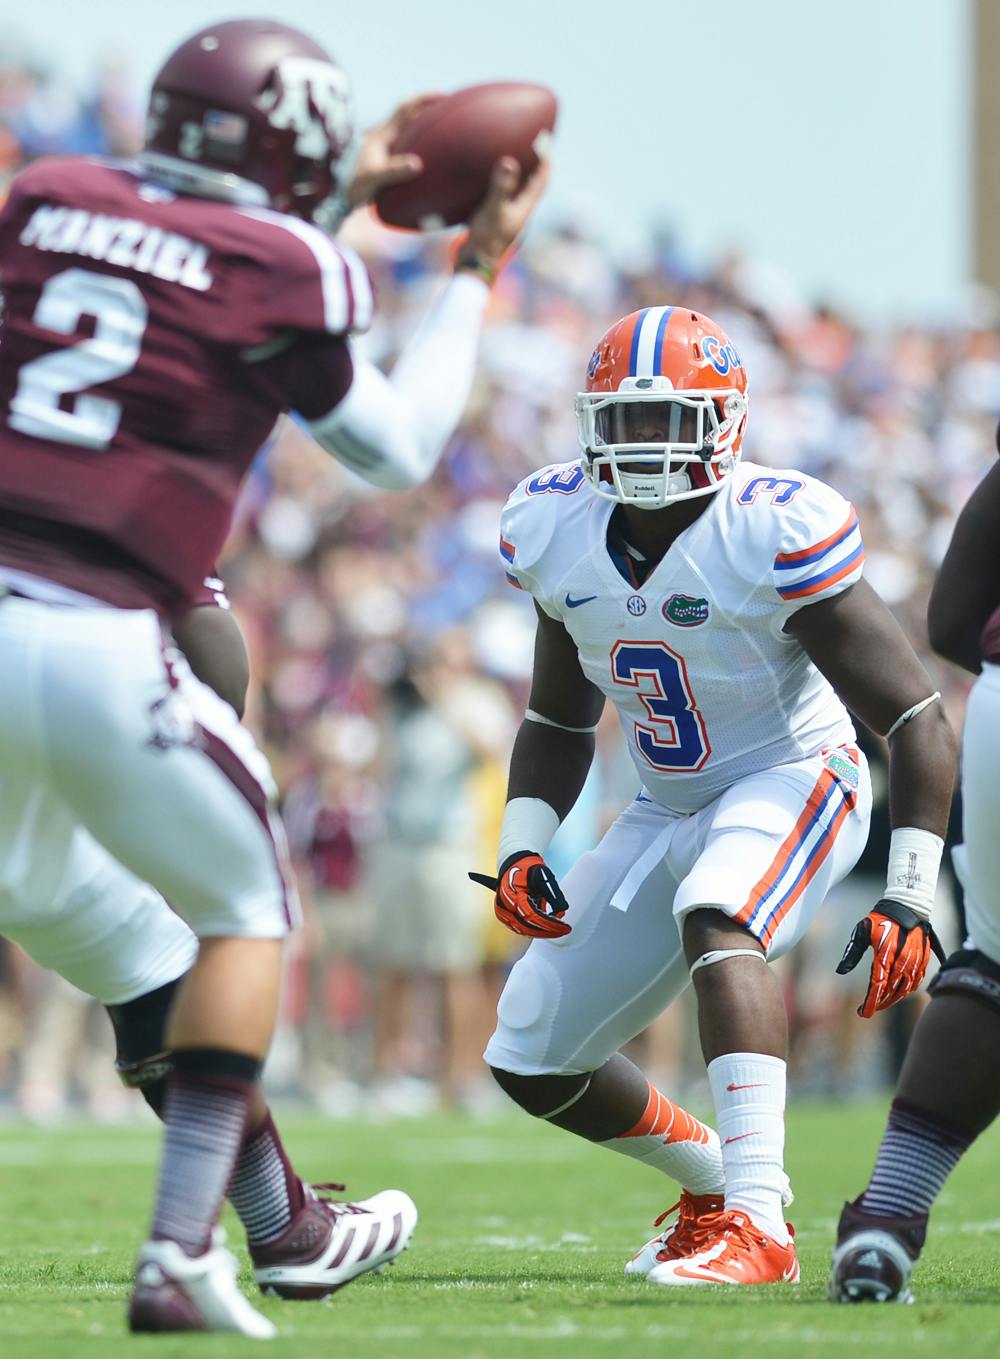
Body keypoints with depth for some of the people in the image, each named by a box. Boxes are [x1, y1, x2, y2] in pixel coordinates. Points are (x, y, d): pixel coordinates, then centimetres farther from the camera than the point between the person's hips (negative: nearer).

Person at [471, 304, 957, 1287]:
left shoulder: (774, 536, -23)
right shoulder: (560, 532, -5)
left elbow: (915, 723, -19)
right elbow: (557, 724, 13)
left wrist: (909, 899, -25)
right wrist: (522, 848, -2)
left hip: (793, 782, -7)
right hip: (669, 810, 7)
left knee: (714, 915, -39)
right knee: (530, 1059, 5)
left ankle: (757, 1224, -42)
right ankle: (714, 1180, 31)